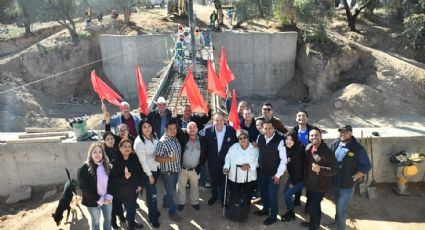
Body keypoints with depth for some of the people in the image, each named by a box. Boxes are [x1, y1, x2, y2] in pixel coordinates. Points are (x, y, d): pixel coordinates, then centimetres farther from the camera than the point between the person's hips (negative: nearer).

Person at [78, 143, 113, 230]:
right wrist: (99, 199, -18)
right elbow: (84, 188, -18)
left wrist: (109, 196, -13)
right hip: (93, 201, -4)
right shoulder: (84, 169, -15)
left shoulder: (107, 166, -1)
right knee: (96, 222, 15)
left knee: (108, 220, 18)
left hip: (107, 199, 4)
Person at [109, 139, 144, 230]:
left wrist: (140, 184, 2)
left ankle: (132, 221, 44)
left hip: (134, 188, 4)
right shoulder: (115, 161, -19)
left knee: (133, 206, 18)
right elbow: (113, 179, -20)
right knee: (130, 208, 3)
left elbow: (140, 171, 4)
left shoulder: (134, 158, -7)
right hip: (123, 191, -4)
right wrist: (124, 177, -35)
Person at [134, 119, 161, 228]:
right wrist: (149, 175, -14)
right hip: (147, 171, -5)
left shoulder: (154, 136, -3)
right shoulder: (139, 142, -22)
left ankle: (152, 210, 44)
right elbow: (143, 161, -19)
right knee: (152, 194, 5)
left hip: (156, 168, 5)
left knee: (152, 191, 21)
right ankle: (153, 218, 24)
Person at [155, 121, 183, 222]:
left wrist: (179, 165, 15)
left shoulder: (176, 139, 2)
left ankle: (166, 202, 48)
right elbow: (157, 158, -26)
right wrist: (169, 158, -39)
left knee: (171, 190, 24)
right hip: (168, 171, -7)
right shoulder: (162, 142, -22)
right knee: (170, 191, 6)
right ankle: (172, 212, 23)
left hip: (176, 169, 7)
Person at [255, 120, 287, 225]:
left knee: (272, 194, 5)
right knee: (263, 192, 21)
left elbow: (284, 160, -16)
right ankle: (266, 209, 45)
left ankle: (273, 216, 28)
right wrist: (257, 164, 10)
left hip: (274, 174, -5)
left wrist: (278, 174, -14)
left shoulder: (280, 140, -22)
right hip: (261, 171, 5)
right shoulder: (260, 138, -5)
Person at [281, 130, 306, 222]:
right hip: (292, 176, 7)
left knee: (287, 194, -3)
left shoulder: (298, 152, -28)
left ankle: (291, 214, 19)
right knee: (285, 192, 11)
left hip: (300, 178, -7)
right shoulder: (287, 149, -8)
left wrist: (293, 182, -13)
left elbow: (298, 168, -22)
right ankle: (289, 212, 30)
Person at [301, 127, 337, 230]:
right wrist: (305, 179, 15)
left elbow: (334, 170, -23)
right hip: (310, 184, 7)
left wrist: (320, 169, -37)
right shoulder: (308, 148, -3)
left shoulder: (327, 152, -25)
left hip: (320, 186, -7)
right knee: (315, 205, 26)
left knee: (312, 208, 1)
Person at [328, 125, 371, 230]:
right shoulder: (335, 145, -1)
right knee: (338, 206, 27)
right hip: (335, 183, 6)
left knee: (340, 209, 5)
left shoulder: (358, 149, -19)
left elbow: (366, 166, -15)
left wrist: (353, 178, -16)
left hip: (347, 186, -6)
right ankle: (337, 221, 50)